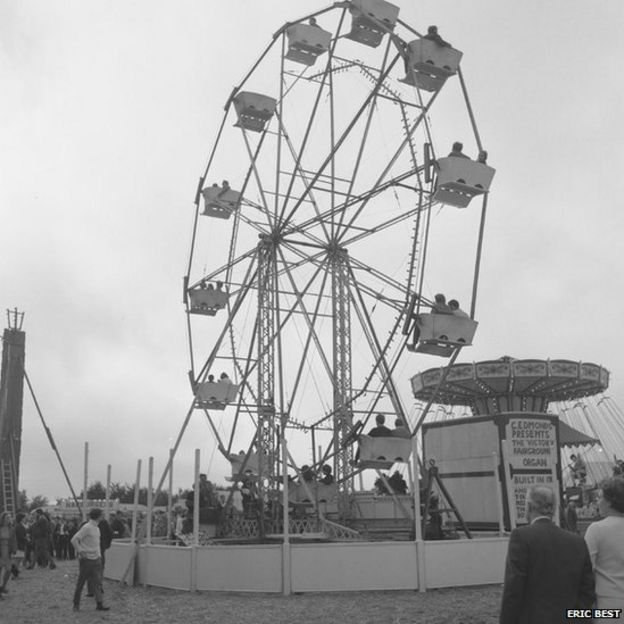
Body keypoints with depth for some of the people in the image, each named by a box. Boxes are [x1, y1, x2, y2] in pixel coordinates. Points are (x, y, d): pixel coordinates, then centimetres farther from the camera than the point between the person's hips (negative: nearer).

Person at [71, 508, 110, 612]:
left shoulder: (96, 528, 12)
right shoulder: (86, 527, -14)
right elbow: (74, 540, -19)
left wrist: (99, 555, 14)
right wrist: (80, 552, -17)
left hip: (96, 559, 7)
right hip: (86, 559, -7)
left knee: (97, 582, 2)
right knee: (81, 582, 5)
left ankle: (99, 604, 0)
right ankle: (76, 604, 18)